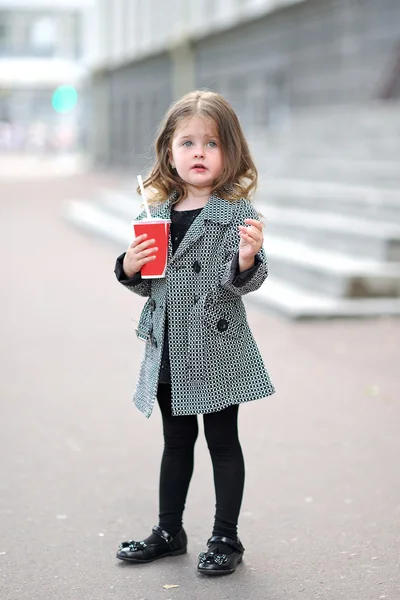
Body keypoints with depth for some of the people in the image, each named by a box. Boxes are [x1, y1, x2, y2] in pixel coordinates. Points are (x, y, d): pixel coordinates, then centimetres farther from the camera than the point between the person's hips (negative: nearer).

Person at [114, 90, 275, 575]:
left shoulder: (237, 213, -9)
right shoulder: (156, 213, 5)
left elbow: (244, 282, -14)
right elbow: (147, 284, 13)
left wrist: (247, 260, -34)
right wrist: (129, 268, -7)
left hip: (217, 349, -5)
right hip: (169, 350, 5)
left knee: (223, 442, 7)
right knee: (176, 442, 18)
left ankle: (226, 538, 20)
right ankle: (169, 531, 31)